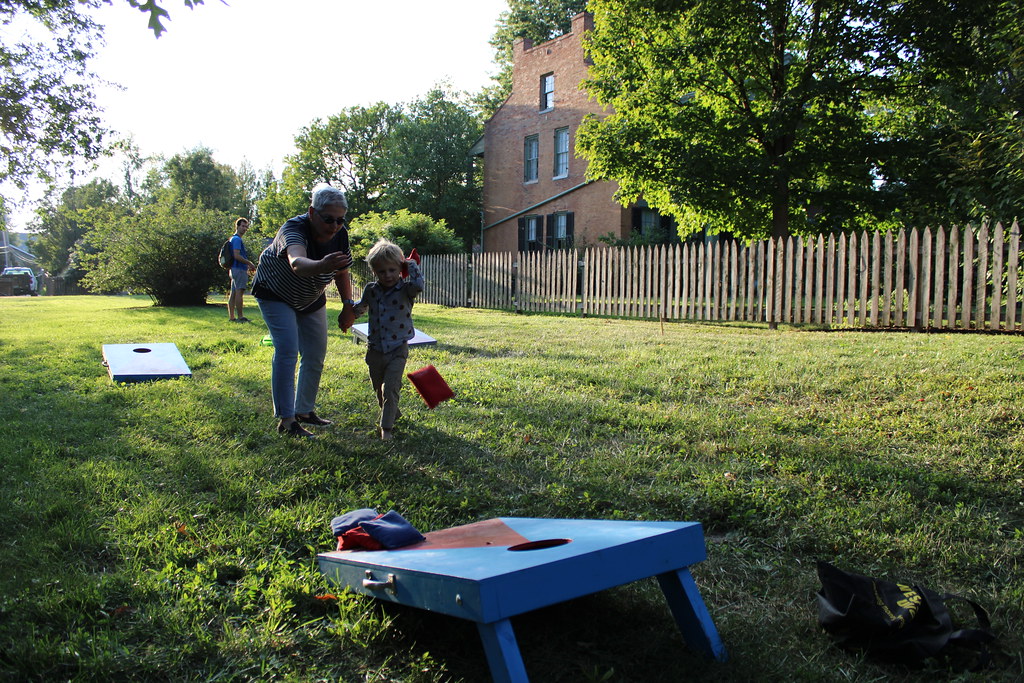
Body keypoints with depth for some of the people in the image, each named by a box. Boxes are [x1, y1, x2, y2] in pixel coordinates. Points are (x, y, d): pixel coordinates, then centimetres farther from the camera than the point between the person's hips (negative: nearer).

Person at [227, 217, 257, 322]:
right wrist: (250, 263, -12)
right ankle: (240, 317, -12)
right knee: (239, 292, -11)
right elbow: (237, 256, -21)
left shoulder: (234, 239, 22)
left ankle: (231, 316, 11)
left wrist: (247, 266, 21)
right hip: (239, 269, -11)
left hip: (235, 269, 11)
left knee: (233, 293, 9)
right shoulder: (237, 239, -11)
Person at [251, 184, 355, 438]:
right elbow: (297, 263, -59)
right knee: (287, 351, -19)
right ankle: (286, 419, -15)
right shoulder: (294, 230, -36)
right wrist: (321, 266, -79)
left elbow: (342, 272, -2)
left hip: (311, 298, 7)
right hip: (276, 294, -6)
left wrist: (348, 303, -13)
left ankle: (305, 410, 23)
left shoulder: (340, 235, -18)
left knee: (316, 356, 8)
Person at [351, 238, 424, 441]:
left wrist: (411, 265, -21)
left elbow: (418, 285, -34)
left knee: (390, 389, -12)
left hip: (397, 350, -5)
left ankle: (386, 427, -5)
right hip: (375, 350, 5)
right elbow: (359, 308, 22)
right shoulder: (371, 290, 2)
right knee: (379, 389, 18)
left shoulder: (405, 289, -10)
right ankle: (391, 413, 42)